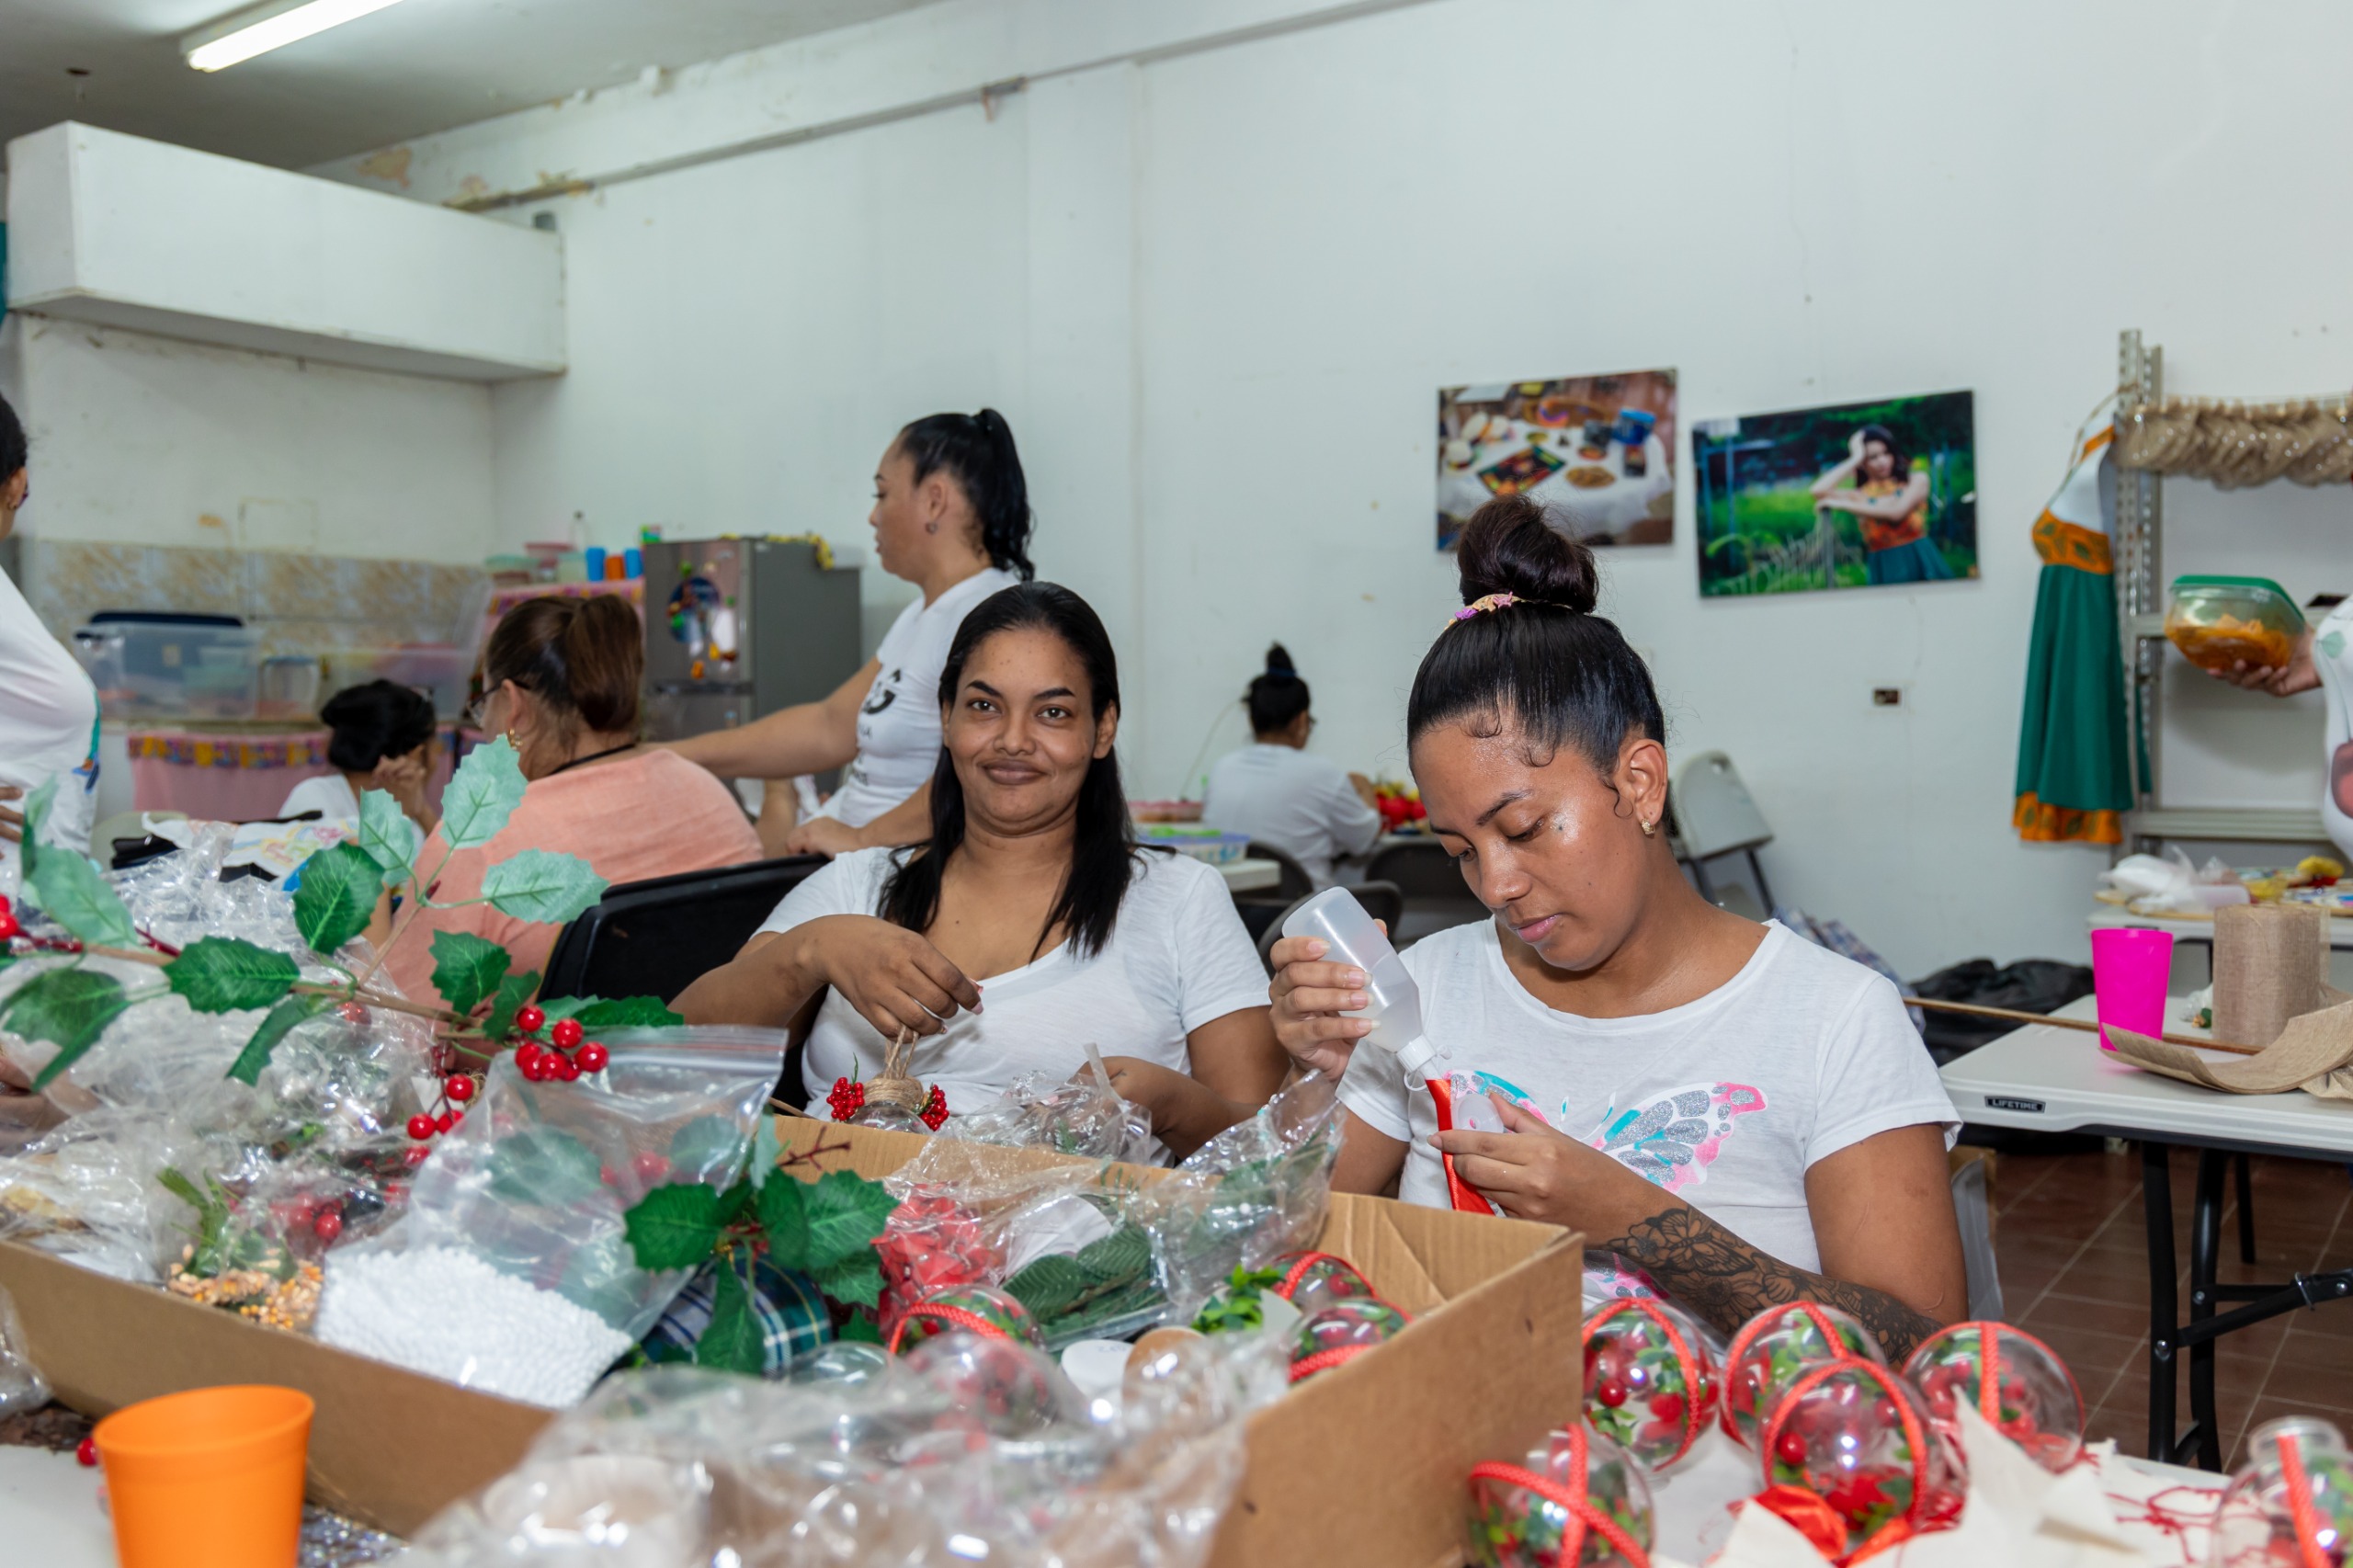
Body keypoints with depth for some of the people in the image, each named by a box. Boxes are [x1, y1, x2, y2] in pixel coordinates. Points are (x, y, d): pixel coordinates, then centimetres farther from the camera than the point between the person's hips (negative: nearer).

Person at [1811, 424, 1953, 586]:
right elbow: (1818, 491, -14)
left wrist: (1845, 505, -10)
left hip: (1922, 562, 0)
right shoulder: (1859, 496, 4)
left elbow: (1896, 512, -15)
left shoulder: (1917, 481, 3)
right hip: (1886, 569, 0)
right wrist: (1855, 459, -6)